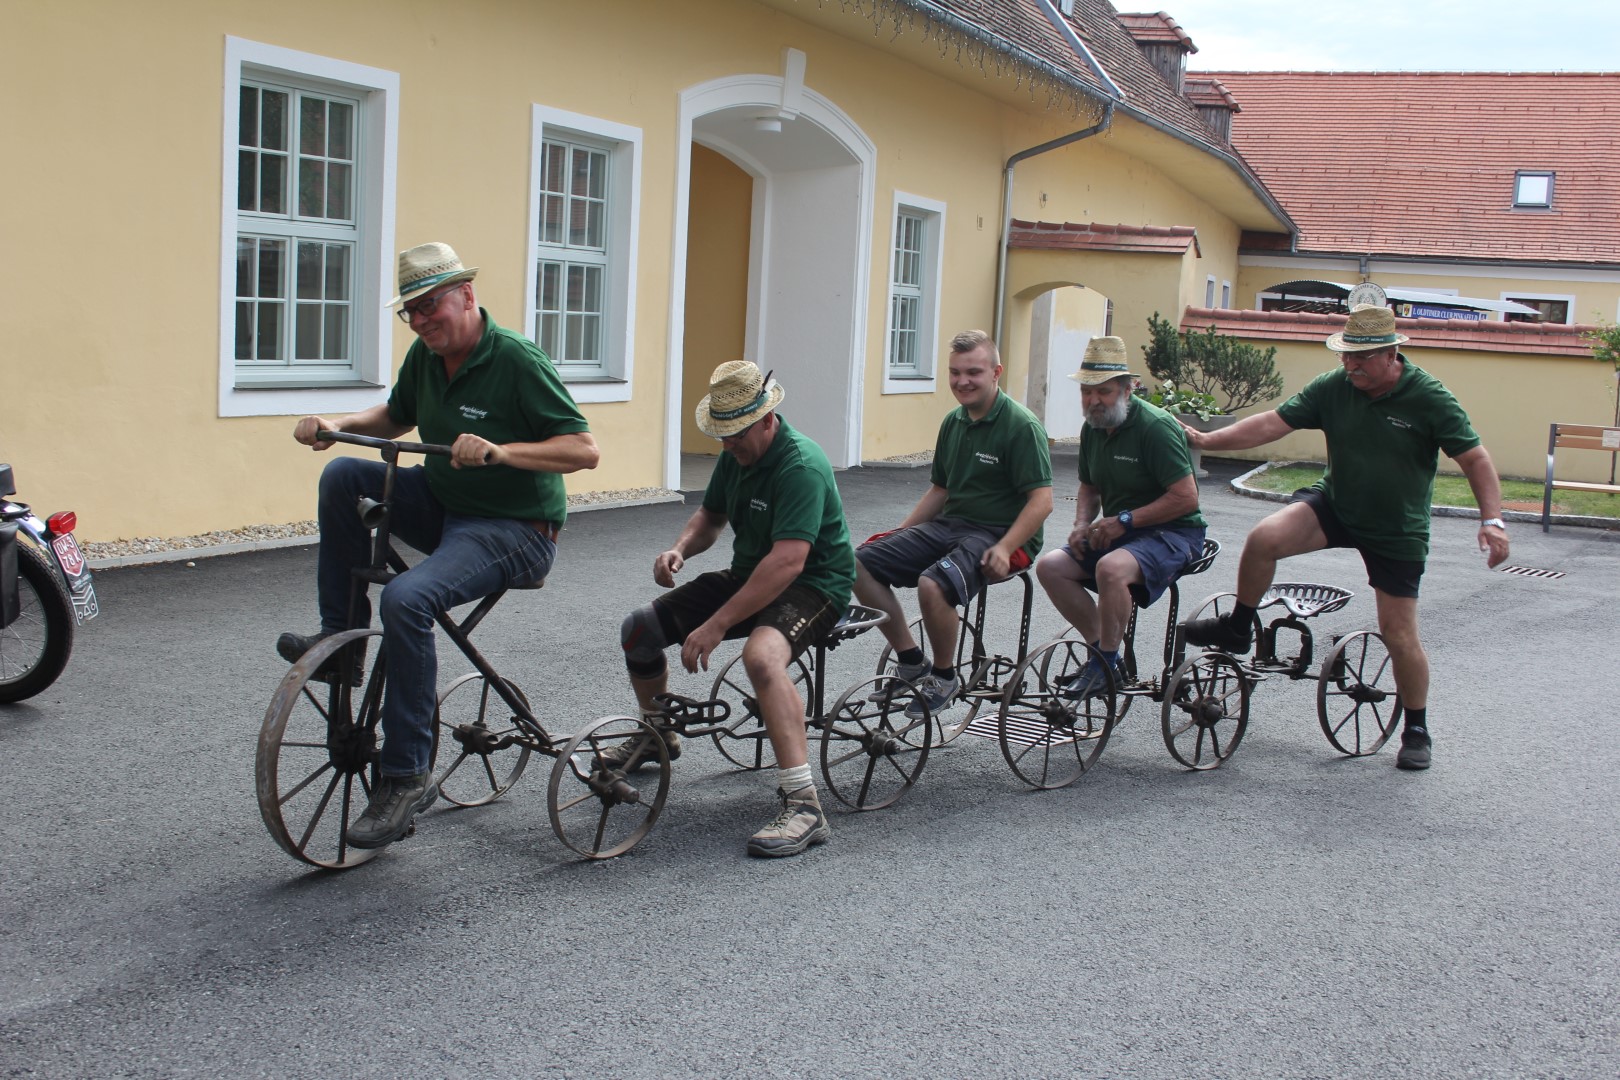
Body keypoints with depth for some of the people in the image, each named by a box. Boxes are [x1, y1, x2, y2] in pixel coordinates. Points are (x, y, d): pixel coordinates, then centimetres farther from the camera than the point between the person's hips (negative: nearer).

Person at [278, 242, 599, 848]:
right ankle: (342, 639, 0)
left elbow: (584, 450, -23)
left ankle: (407, 777, -20)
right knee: (343, 476, -10)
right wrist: (339, 424, 3)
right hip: (443, 506, 8)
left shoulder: (516, 361, -19)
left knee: (407, 598, -31)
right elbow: (395, 417, 23)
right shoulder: (425, 356, 3)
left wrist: (499, 451, -35)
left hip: (514, 529, -8)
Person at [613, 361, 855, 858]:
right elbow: (710, 516, 18)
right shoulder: (735, 455, 3)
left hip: (812, 585, -9)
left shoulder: (801, 466, -26)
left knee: (761, 655, -40)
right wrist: (681, 548, -7)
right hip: (748, 575, 9)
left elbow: (788, 561, -34)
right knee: (640, 629, 3)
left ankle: (804, 806, -37)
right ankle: (658, 737, 31)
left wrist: (716, 624, -35)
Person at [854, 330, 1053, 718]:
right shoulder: (953, 422, 12)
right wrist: (898, 538, 11)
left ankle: (944, 677, -8)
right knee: (861, 564, -10)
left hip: (1000, 535, -7)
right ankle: (910, 660, 2)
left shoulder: (1021, 426, -11)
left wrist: (1003, 548, -28)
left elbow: (1041, 501, -16)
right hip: (949, 525, 8)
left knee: (933, 584, -35)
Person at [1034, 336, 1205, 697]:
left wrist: (1125, 520, -21)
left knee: (1111, 568, -36)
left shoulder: (1155, 426, -19)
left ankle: (1106, 666, -16)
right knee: (1050, 566, -9)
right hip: (1116, 532, 8)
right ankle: (1101, 651, 1)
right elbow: (1089, 488, 21)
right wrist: (1082, 524, 1)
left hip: (1173, 532, -8)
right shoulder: (1093, 429, 6)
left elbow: (1186, 497, -22)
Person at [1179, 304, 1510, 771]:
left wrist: (1492, 520, -25)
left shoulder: (1429, 397, -16)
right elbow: (1273, 423, -9)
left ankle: (1417, 731, 21)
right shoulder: (1332, 387, -8)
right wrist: (1209, 440, -18)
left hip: (1396, 532, -2)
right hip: (1333, 505, 2)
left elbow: (1475, 458, -14)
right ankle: (1237, 630, -2)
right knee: (1264, 538, -25)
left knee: (1399, 634, 0)